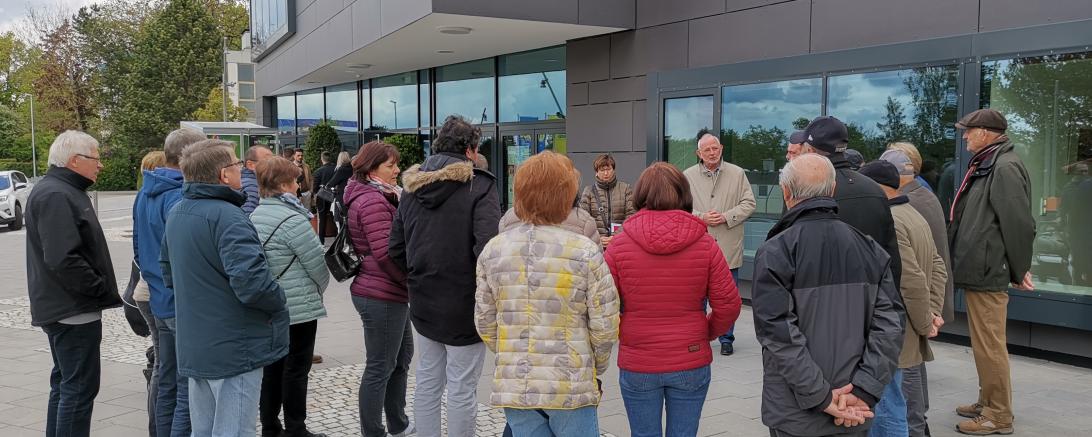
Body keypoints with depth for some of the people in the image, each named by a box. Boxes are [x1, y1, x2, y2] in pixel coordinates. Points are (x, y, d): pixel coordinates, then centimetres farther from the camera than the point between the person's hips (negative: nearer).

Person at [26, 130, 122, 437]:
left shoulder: (63, 191, 16)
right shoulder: (55, 196, -17)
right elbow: (63, 259, -26)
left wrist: (101, 288, 14)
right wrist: (100, 288, -17)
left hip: (62, 309, 11)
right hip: (73, 309, -11)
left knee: (65, 383, 19)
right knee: (79, 387, -6)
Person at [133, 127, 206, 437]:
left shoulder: (145, 194, 12)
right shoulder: (180, 197, -19)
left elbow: (139, 250, 20)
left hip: (160, 303, 10)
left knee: (167, 385, 18)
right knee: (189, 392, -3)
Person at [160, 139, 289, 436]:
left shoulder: (176, 213, 9)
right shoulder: (226, 216, -20)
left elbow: (168, 272, 22)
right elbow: (252, 282, -29)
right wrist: (279, 300, -11)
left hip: (193, 347, 9)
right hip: (234, 349, -9)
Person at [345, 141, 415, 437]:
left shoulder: (380, 197, 15)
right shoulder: (373, 201, -18)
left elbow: (396, 238, 17)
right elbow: (385, 252, -24)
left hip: (388, 293, 11)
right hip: (382, 296, -11)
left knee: (402, 357, 21)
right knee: (379, 369, -1)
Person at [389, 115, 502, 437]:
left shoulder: (412, 189, 7)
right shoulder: (479, 187, -13)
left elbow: (395, 250, 7)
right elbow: (487, 249, -23)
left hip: (423, 303, 6)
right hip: (464, 305, -6)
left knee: (428, 382, 17)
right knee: (461, 390, 3)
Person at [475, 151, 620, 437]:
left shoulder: (492, 251, -1)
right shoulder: (585, 252, -12)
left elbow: (484, 323, 5)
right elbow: (605, 325, -9)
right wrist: (595, 370, 9)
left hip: (513, 388, 4)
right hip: (571, 388, -3)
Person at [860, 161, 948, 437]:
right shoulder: (913, 216, 14)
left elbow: (913, 282, -23)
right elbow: (938, 268, 16)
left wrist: (925, 324, -10)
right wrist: (933, 312, 8)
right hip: (912, 339, 10)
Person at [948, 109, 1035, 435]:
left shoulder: (1004, 167, -16)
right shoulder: (986, 165, 16)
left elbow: (1019, 224, -20)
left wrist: (1019, 270, -12)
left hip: (988, 273, -10)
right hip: (978, 271, 10)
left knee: (989, 345, -3)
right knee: (984, 343, 18)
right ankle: (987, 403, 30)